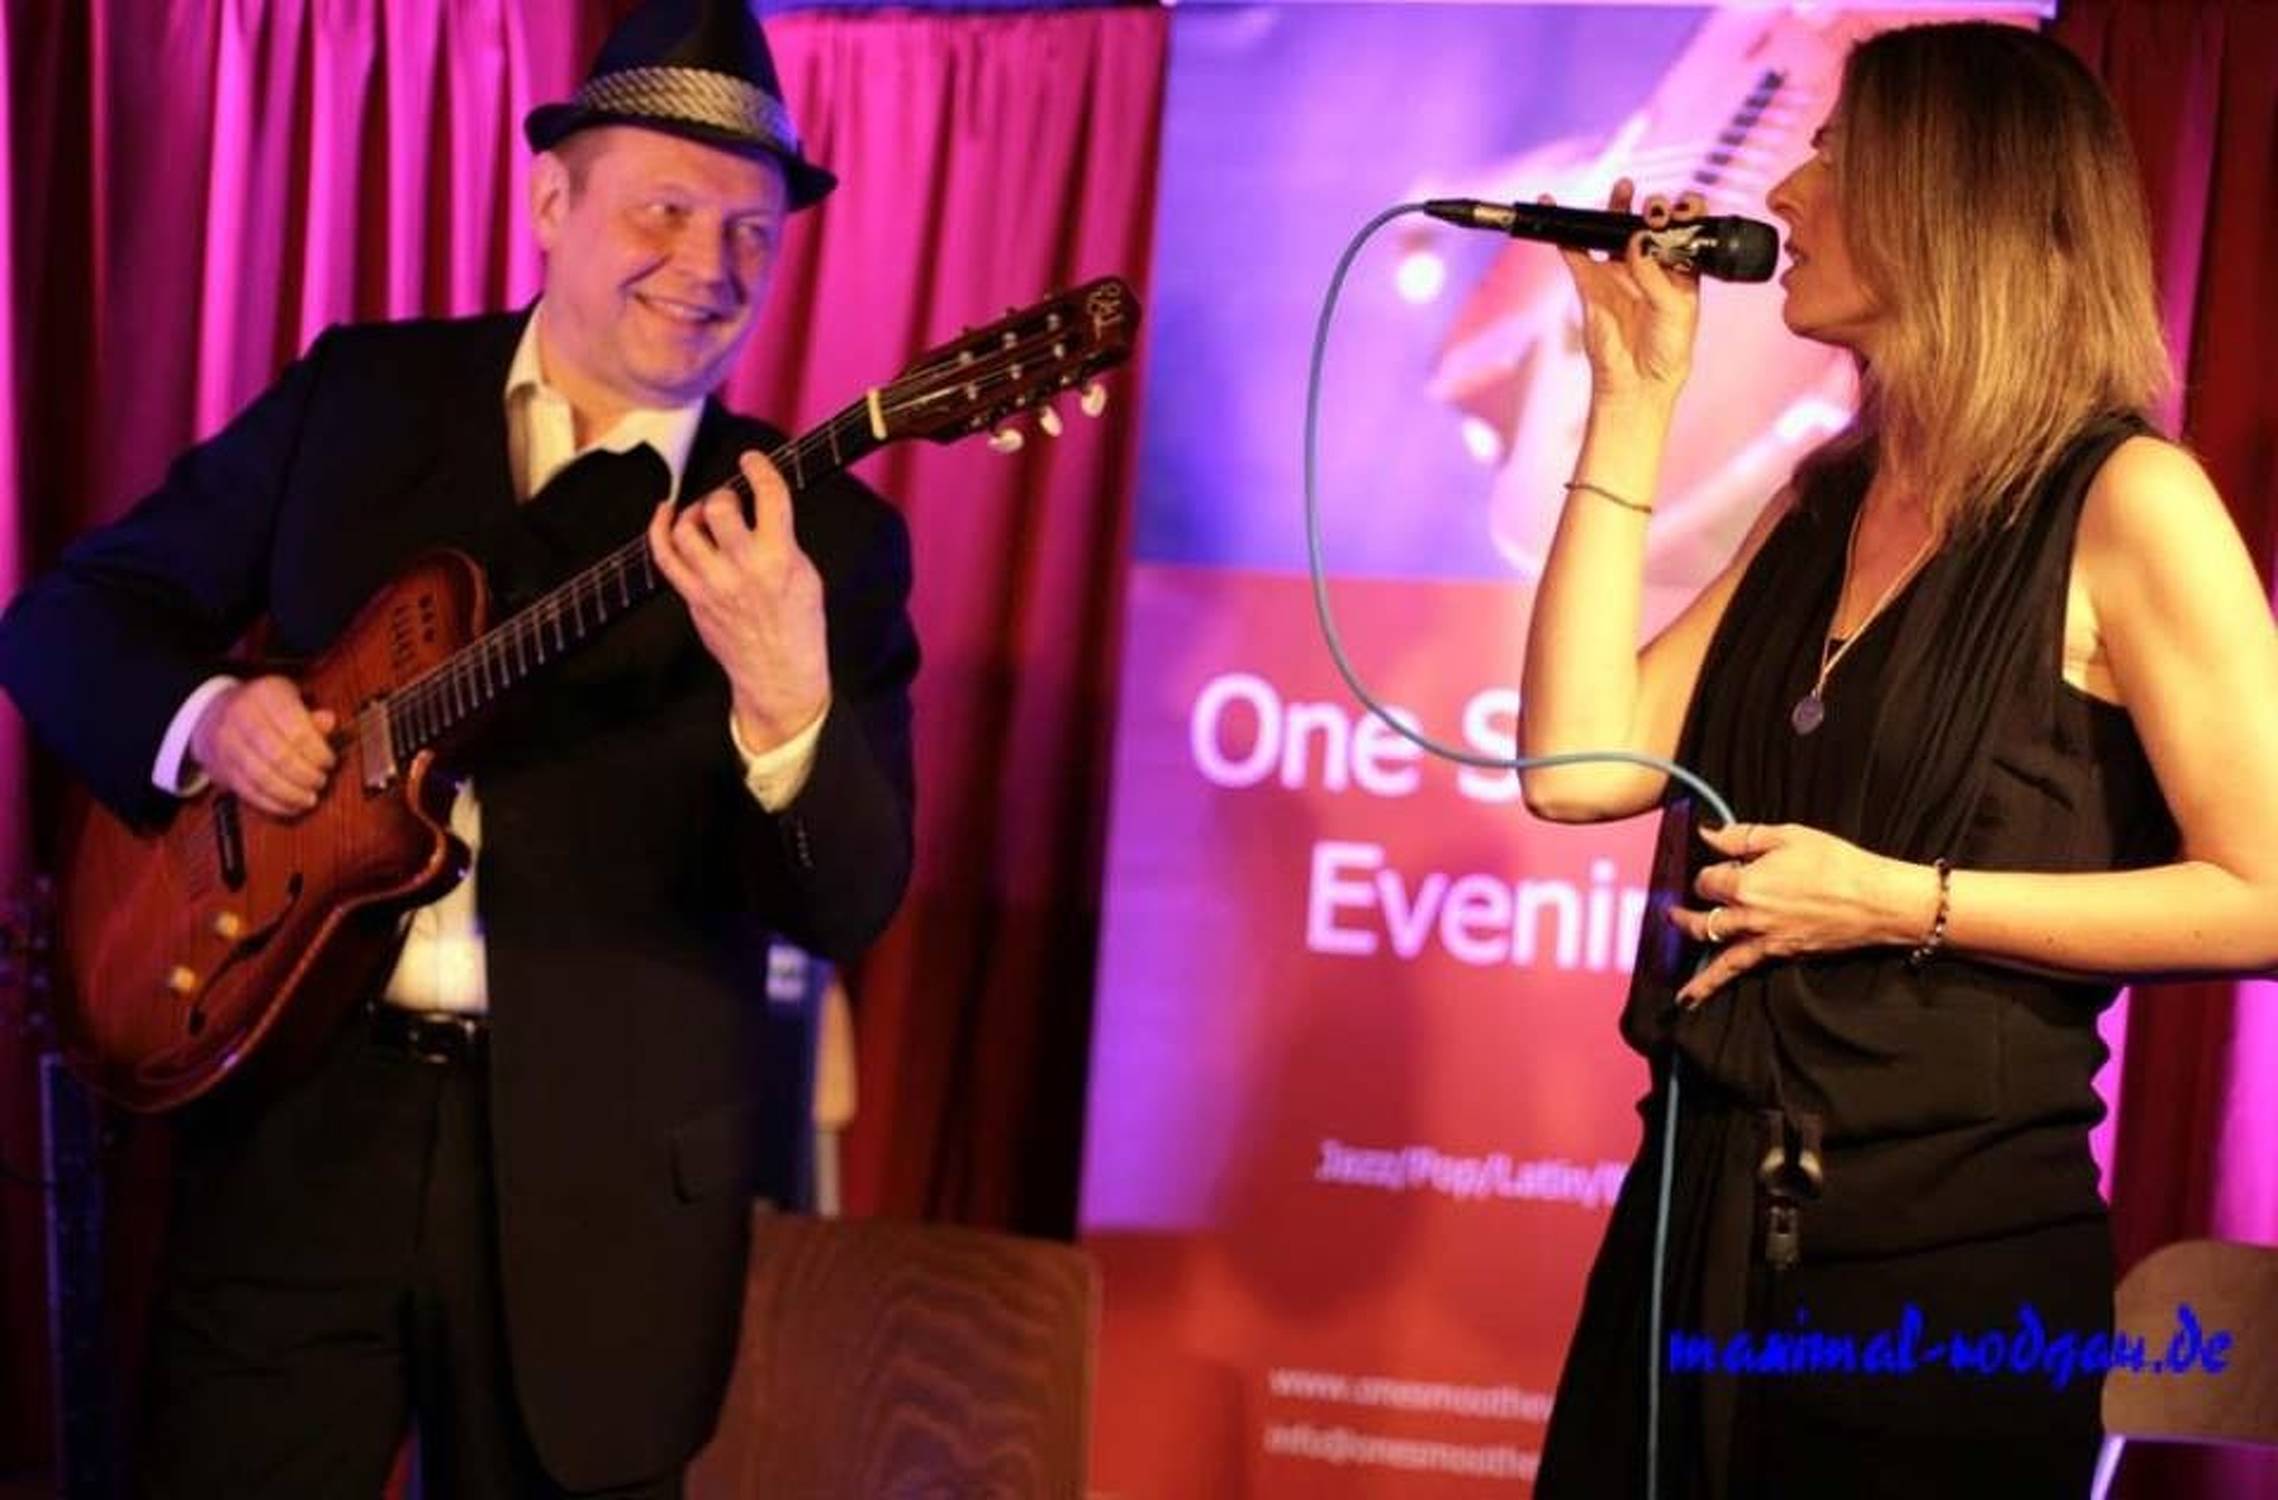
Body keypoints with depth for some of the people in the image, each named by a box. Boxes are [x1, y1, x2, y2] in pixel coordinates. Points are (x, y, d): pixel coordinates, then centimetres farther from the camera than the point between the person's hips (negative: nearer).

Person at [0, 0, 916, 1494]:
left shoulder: (826, 536, -2)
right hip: (300, 1115, 1)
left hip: (598, 1179, -1)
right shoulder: (357, 395, 5)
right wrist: (200, 713, -12)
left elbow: (850, 903, -11)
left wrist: (787, 693, -31)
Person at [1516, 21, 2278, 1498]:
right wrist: (1632, 404, 2)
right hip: (1702, 1216, 7)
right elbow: (1581, 767, -1)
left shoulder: (2122, 503, -11)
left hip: (1945, 1246, -7)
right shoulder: (1825, 506, 10)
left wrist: (1903, 905, -17)